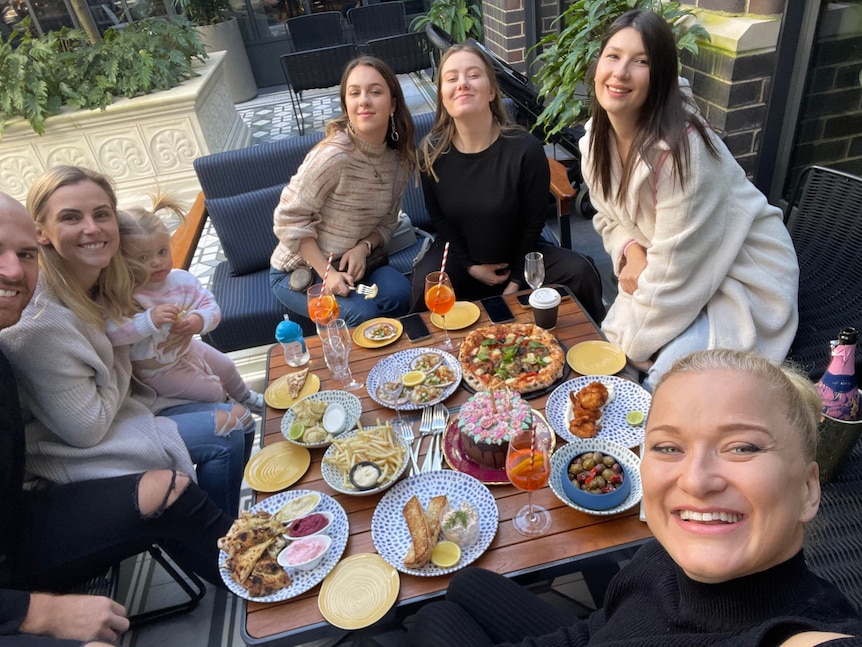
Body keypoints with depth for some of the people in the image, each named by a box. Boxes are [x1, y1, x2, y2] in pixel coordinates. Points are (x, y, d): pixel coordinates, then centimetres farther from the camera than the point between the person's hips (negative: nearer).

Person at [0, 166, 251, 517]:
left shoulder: (105, 279, -6)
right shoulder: (40, 321, -29)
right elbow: (88, 429, -24)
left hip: (121, 401, 8)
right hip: (72, 452, -8)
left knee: (239, 418, 2)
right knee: (225, 434, -14)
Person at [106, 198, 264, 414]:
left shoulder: (182, 279, -16)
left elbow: (210, 305, -14)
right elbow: (111, 332, -43)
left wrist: (200, 319, -36)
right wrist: (150, 320, -51)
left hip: (187, 348, 7)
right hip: (157, 370, -7)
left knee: (226, 366, 27)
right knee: (214, 392, -5)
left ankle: (245, 397, 60)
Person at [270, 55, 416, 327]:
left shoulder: (400, 157, -4)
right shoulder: (333, 155, -25)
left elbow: (387, 220, 5)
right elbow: (289, 219, -19)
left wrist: (364, 246, -15)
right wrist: (327, 273, -24)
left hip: (356, 264, 5)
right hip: (299, 271, -5)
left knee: (400, 292, -22)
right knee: (362, 313, -26)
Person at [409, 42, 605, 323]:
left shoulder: (526, 149, -20)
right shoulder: (431, 152, -13)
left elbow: (534, 221, -9)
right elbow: (439, 218, -1)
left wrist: (516, 281, -7)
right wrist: (470, 266, -9)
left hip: (518, 252, 0)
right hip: (460, 256, 0)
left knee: (581, 273, -20)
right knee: (425, 286, -31)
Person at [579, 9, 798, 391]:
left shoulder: (680, 147, -30)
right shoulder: (597, 136, -6)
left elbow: (674, 265, -26)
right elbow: (609, 218, 7)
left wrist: (632, 344, -16)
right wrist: (632, 253, -15)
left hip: (743, 278, -7)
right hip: (671, 271, 7)